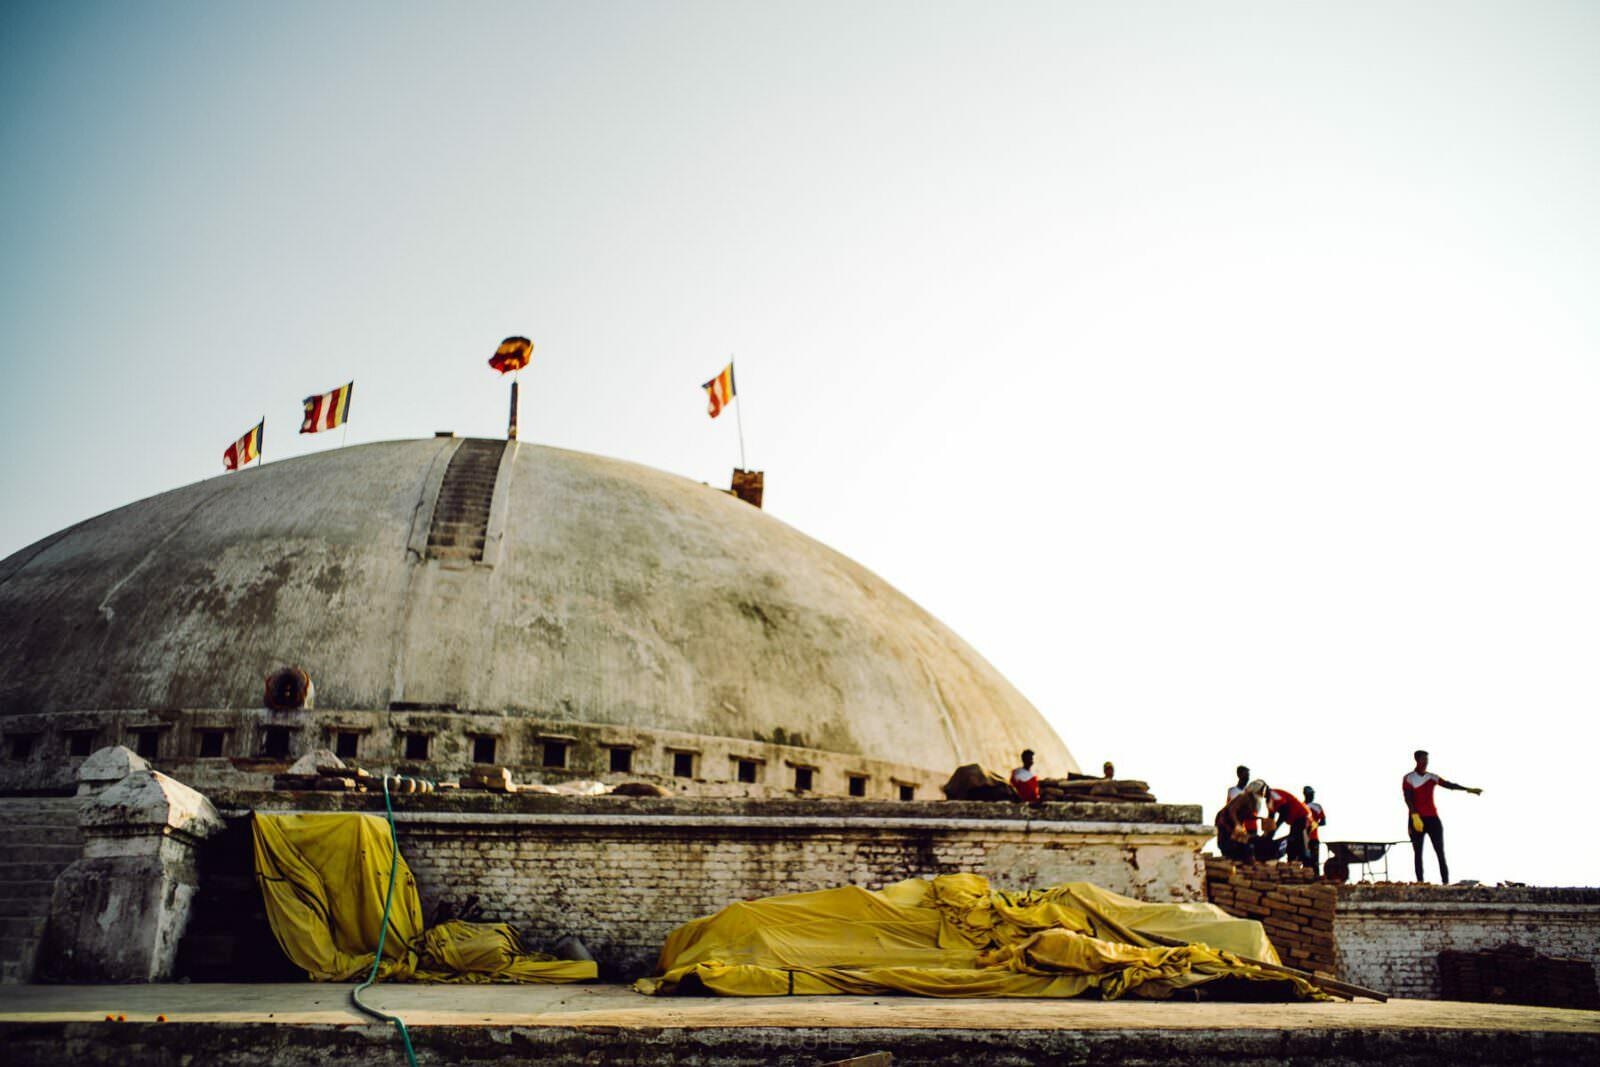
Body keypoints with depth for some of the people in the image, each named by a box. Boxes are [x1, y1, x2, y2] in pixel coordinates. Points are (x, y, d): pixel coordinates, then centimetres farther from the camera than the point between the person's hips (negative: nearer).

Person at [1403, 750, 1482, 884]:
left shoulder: (1432, 777, 11)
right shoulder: (1408, 778, -2)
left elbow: (1449, 785, 1)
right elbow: (1408, 799, -11)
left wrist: (1468, 789, -13)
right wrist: (1415, 817, -21)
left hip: (1432, 818, 3)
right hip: (1416, 819, -3)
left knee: (1440, 852, -4)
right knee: (1418, 853, -1)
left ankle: (1446, 882, -6)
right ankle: (1420, 882, -2)